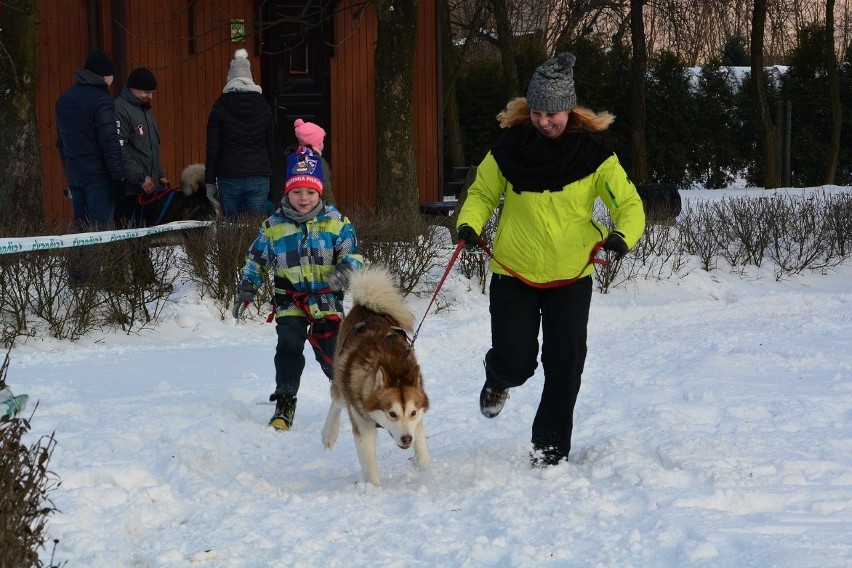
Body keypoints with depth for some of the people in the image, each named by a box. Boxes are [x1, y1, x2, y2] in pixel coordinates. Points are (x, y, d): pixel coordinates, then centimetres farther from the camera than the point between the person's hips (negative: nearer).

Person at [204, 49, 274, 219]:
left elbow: (213, 148, -1)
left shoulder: (220, 106, -1)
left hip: (229, 178, -2)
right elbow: (269, 146, 13)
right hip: (259, 178, 2)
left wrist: (210, 183, 3)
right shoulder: (263, 106, 8)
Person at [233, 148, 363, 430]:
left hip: (326, 298, -1)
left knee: (332, 353, -2)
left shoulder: (336, 221, -1)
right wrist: (246, 288, 6)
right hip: (290, 299, 1)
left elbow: (352, 253, 0)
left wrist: (345, 270, -20)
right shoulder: (273, 227, 2)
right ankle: (284, 405, -7)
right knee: (288, 347, -14)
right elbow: (257, 260, 13)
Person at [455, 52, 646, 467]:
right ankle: (497, 380, 37)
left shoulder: (592, 154, -10)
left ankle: (550, 445, 12)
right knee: (517, 362, -2)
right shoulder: (509, 148, -8)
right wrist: (469, 223, -15)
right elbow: (482, 193, 6)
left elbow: (629, 204, -8)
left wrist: (622, 235, -30)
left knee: (564, 364, -5)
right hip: (514, 272, 0)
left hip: (571, 275, 0)